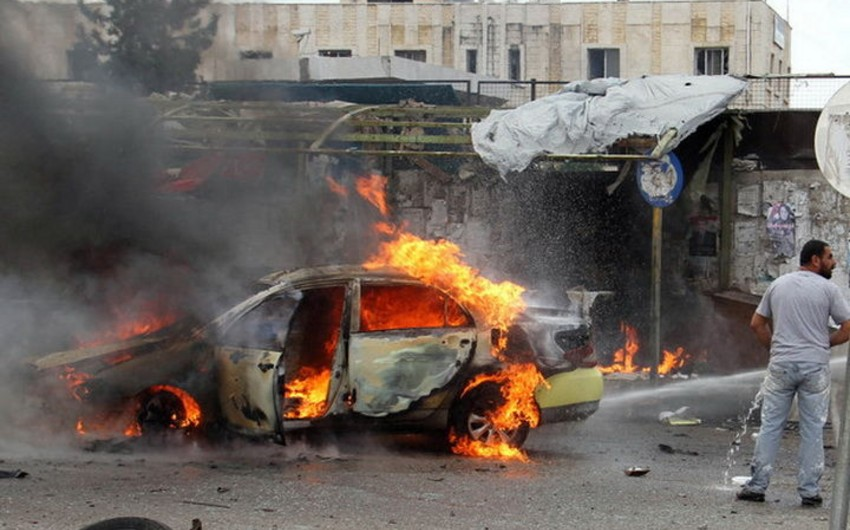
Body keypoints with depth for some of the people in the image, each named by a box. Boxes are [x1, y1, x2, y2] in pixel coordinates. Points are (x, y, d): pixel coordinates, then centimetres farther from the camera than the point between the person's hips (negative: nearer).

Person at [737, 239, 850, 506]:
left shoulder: (778, 284, 8)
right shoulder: (827, 288, -4)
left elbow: (757, 323, 13)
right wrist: (823, 343, 9)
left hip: (781, 364, 3)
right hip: (815, 366, -3)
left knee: (770, 425, 7)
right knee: (812, 429, 4)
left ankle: (757, 485, 7)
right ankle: (809, 490, 5)